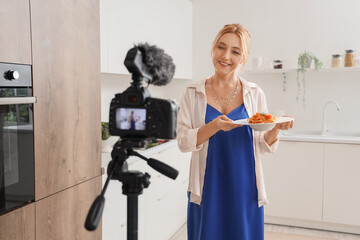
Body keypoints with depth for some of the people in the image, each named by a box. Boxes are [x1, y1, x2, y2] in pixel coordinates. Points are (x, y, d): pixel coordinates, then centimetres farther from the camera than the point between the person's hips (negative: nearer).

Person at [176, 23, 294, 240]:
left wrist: (276, 128, -15)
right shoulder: (194, 93, -1)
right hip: (207, 189, -1)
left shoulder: (255, 94, 2)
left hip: (244, 188, 1)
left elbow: (262, 146, 5)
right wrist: (214, 127, -21)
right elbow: (183, 142, -5)